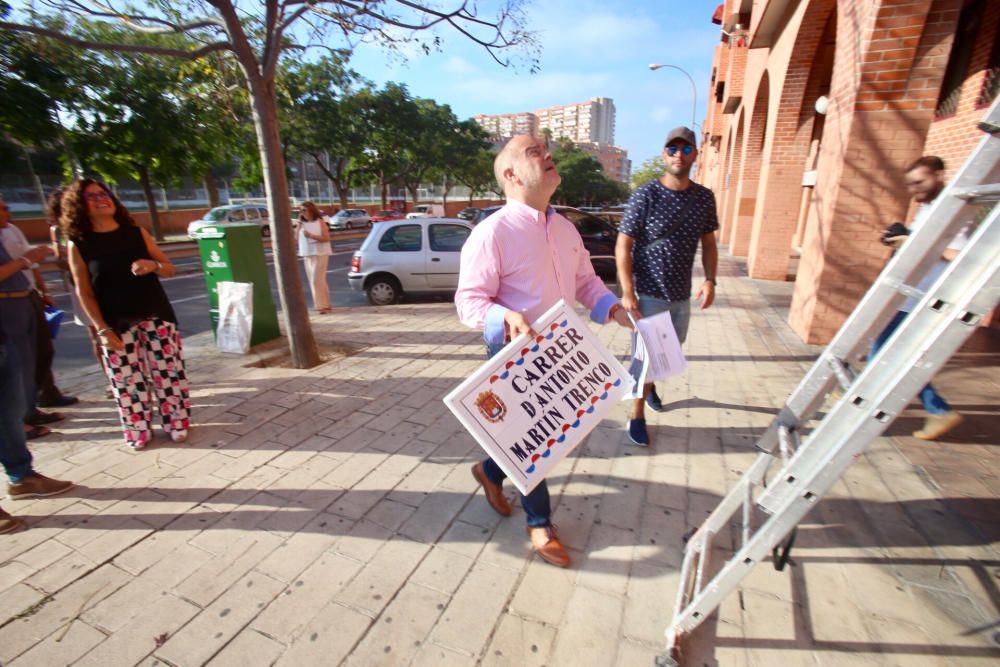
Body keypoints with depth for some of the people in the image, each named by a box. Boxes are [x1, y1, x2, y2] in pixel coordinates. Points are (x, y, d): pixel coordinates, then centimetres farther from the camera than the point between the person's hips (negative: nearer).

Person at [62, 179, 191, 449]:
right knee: (127, 380, 5)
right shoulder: (79, 244, -2)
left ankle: (177, 423, 18)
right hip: (116, 324, -1)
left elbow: (169, 268, 8)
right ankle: (138, 431, 21)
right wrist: (102, 329, -9)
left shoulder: (136, 232, 3)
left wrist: (153, 266, -16)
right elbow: (84, 292, -2)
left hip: (156, 315, 1)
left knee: (168, 372, 3)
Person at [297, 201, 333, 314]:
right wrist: (299, 224, -3)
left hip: (320, 253, -6)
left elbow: (326, 238, -12)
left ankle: (323, 305, -9)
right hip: (307, 255, 7)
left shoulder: (320, 221, -3)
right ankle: (324, 305, 12)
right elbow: (297, 238, 6)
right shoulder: (303, 223, 12)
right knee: (313, 281, 6)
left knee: (317, 280, -14)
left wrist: (310, 235, -20)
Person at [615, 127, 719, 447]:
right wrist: (627, 292, -18)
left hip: (682, 294, 5)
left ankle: (649, 384, 51)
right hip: (649, 293, -5)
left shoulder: (705, 197, 3)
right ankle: (637, 416, 18)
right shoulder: (645, 195, -11)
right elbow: (623, 246, -12)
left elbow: (708, 243, 13)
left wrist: (710, 280, -2)